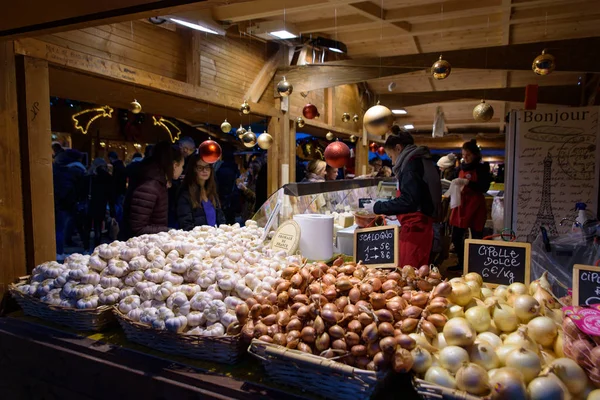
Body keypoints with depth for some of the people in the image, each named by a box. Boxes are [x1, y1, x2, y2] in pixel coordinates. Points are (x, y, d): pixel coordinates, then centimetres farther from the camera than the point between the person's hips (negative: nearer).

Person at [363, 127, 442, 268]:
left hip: (414, 229, -10)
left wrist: (377, 207, -14)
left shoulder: (411, 163, -12)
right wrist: (393, 211, 22)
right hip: (419, 226, 10)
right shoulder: (421, 161, 16)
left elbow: (408, 201, -22)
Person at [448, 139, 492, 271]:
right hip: (461, 204, 6)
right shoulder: (462, 167, 9)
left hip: (476, 206, -6)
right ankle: (461, 263, 24)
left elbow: (485, 187, -17)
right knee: (456, 237, 7)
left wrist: (467, 182, -25)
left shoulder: (482, 168, -6)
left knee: (476, 238, 2)